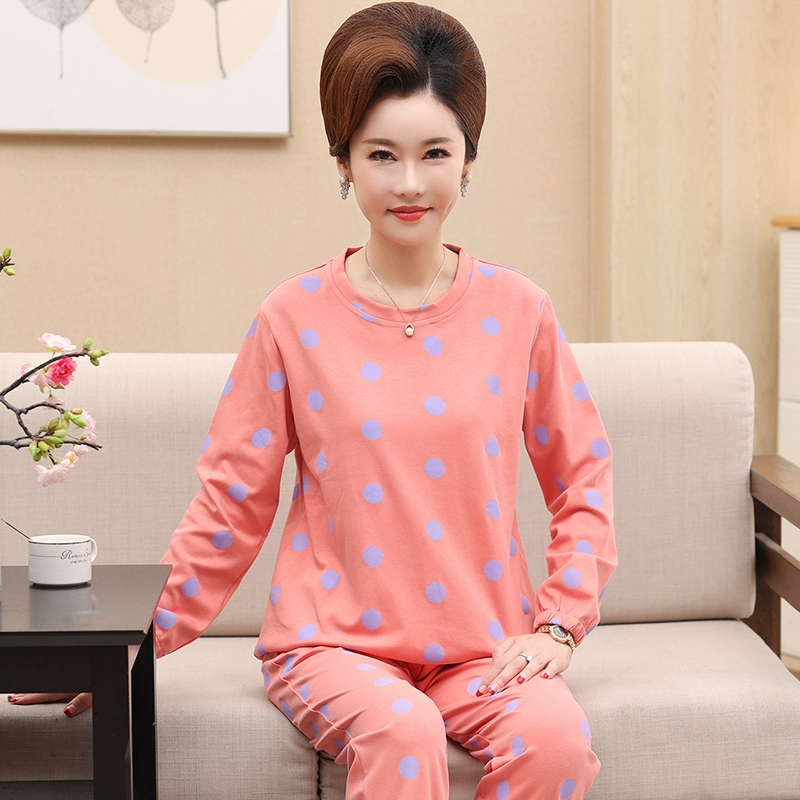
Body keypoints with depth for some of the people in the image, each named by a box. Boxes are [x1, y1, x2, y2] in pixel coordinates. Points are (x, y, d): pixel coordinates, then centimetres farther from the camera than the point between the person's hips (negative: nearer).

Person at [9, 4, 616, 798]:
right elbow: (228, 503, 3)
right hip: (332, 640, -2)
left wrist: (559, 622, 0)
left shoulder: (517, 312, 2)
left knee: (556, 735, -29)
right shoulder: (295, 317, -2)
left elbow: (582, 480, 11)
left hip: (481, 648, 2)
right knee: (401, 731, -34)